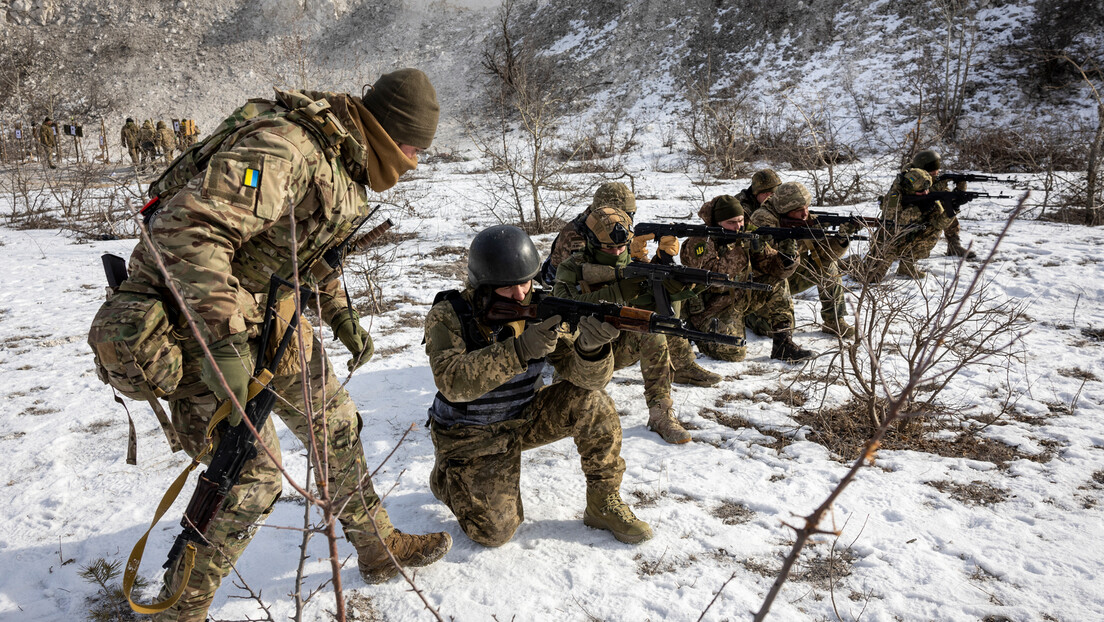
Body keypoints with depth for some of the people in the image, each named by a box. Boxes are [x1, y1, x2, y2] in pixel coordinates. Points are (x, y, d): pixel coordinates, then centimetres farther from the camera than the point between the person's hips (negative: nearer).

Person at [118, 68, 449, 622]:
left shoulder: (344, 163, 6)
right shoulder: (284, 149, -27)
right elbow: (188, 229, -36)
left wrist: (342, 316, 14)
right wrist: (225, 339, -40)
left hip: (271, 310, 9)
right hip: (198, 313, -9)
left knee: (335, 424, 14)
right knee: (252, 475, -9)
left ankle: (379, 547, 33)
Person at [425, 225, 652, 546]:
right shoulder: (447, 317, -21)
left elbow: (587, 376, -19)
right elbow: (452, 382, -37)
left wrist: (589, 346, -44)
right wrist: (520, 350, -46)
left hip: (524, 418, 3)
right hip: (470, 435, -3)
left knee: (592, 401, -19)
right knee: (495, 531, -9)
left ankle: (604, 504, -2)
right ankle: (446, 475, 21)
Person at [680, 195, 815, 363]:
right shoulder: (700, 242, -18)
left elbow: (774, 267, -3)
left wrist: (788, 256, -26)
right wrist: (741, 251, -36)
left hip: (740, 298, 7)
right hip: (711, 308, -6)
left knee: (777, 285, -9)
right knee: (734, 353, -22)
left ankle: (783, 344, -4)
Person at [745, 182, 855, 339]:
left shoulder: (807, 220, -6)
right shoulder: (762, 219, -23)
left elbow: (827, 253, -7)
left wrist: (841, 239, -28)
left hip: (788, 277, 6)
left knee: (828, 265, -10)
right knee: (773, 328, -20)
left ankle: (834, 321, 2)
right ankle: (748, 313, 14)